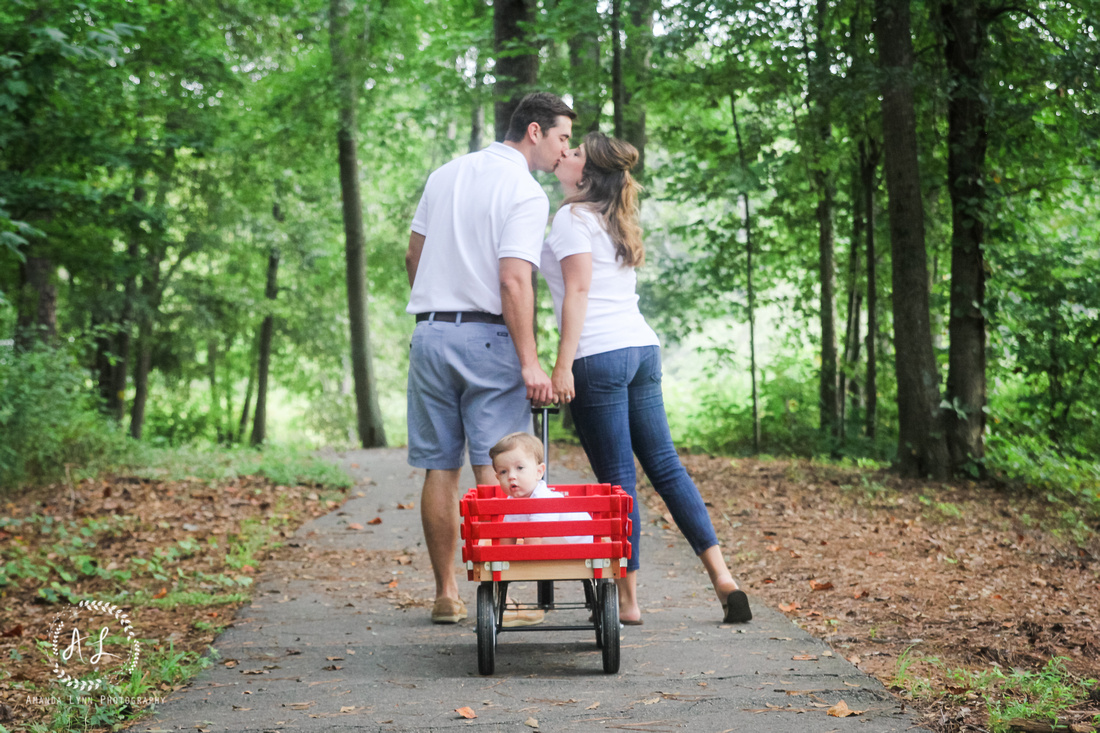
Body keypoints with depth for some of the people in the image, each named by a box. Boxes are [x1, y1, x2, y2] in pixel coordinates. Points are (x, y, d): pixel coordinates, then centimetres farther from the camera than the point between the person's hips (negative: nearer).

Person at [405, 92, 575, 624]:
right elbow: (514, 283, -17)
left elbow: (413, 256, 19)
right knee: (495, 471, -4)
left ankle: (446, 595, 12)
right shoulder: (525, 192, -8)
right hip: (487, 339, -6)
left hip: (429, 334, 6)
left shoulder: (445, 175, 14)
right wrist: (530, 363, -16)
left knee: (440, 469, 7)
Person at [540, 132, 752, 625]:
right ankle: (721, 576, 5)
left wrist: (563, 366, -16)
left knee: (617, 478, -4)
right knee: (665, 465, 10)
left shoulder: (572, 218, -4)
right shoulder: (615, 223, 22)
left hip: (599, 356, -8)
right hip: (643, 348, 8)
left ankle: (627, 601, 1)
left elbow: (579, 290, -13)